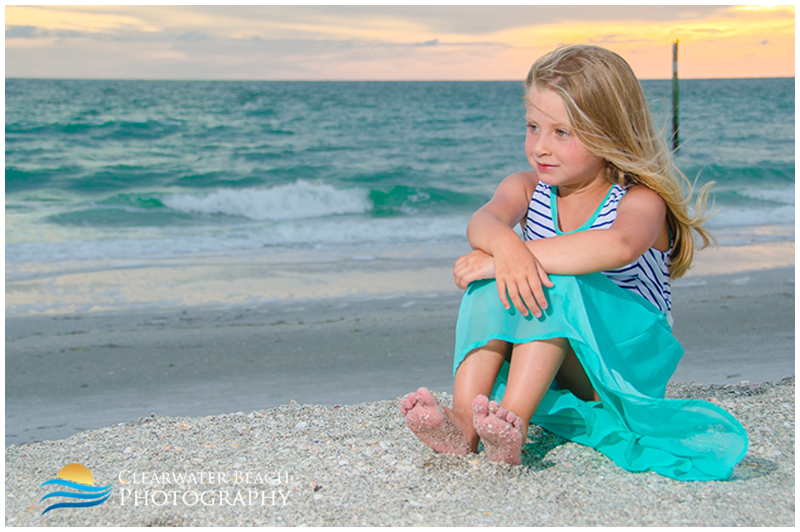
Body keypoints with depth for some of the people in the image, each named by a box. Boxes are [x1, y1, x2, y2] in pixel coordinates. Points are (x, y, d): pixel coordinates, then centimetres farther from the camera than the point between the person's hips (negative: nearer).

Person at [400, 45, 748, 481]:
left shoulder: (642, 200, -13)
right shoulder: (527, 189, 4)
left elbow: (618, 246, -39)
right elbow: (484, 220, -21)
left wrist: (512, 257, -39)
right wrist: (504, 245, -45)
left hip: (629, 363, -4)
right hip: (546, 355, 5)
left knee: (556, 281, -31)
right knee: (493, 280, -22)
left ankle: (514, 421, -42)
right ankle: (463, 420, -35)